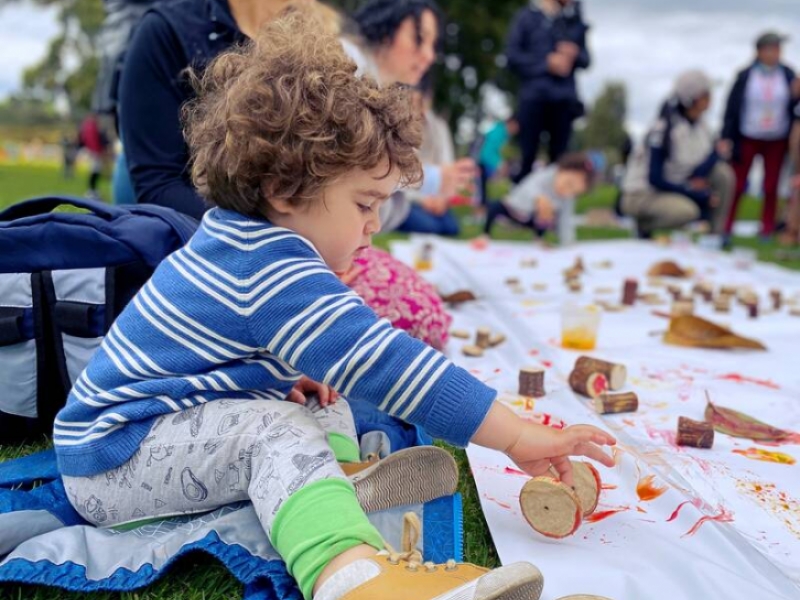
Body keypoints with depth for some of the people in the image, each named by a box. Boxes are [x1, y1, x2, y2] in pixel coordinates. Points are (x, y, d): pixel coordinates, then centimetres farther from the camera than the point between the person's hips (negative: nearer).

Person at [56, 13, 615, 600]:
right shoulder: (277, 275, -27)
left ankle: (330, 474, -12)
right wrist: (518, 434, -28)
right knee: (276, 429, -34)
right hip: (112, 460, -10)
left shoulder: (239, 242, 6)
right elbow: (382, 362, -32)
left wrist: (288, 376, 4)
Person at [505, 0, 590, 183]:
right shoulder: (527, 16, 3)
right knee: (527, 156, -1)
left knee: (560, 157, 4)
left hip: (564, 98, 3)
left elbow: (585, 59, 14)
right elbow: (513, 55, -4)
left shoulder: (575, 19, 13)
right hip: (534, 96, -3)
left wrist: (575, 55, -9)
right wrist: (546, 63, -12)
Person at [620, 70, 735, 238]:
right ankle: (645, 224, -7)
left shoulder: (701, 128, 2)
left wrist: (717, 153, -21)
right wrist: (698, 194, -23)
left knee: (723, 172, -9)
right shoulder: (663, 130, -21)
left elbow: (698, 173, 0)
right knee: (687, 210, -35)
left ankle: (716, 232, -1)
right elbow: (655, 180, -23)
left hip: (675, 188, 8)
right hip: (643, 194, -7)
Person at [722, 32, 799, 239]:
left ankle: (767, 230, 19)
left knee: (771, 187, 7)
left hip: (776, 142, 2)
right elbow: (732, 108, -5)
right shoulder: (745, 76, -6)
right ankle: (725, 228, 9)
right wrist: (726, 138, -9)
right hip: (748, 139, -2)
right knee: (736, 185, 0)